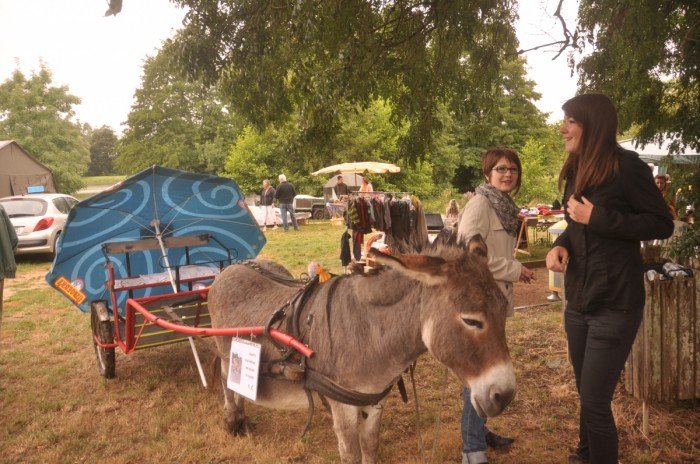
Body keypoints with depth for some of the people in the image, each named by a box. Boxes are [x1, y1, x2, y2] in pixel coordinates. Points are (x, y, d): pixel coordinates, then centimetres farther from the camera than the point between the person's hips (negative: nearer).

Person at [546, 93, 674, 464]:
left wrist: (598, 218, -20)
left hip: (614, 304, -7)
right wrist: (559, 245, -3)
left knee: (595, 401, -2)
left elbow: (663, 224, -13)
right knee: (586, 392, 21)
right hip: (578, 300, 7)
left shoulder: (628, 167, -13)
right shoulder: (576, 171, 10)